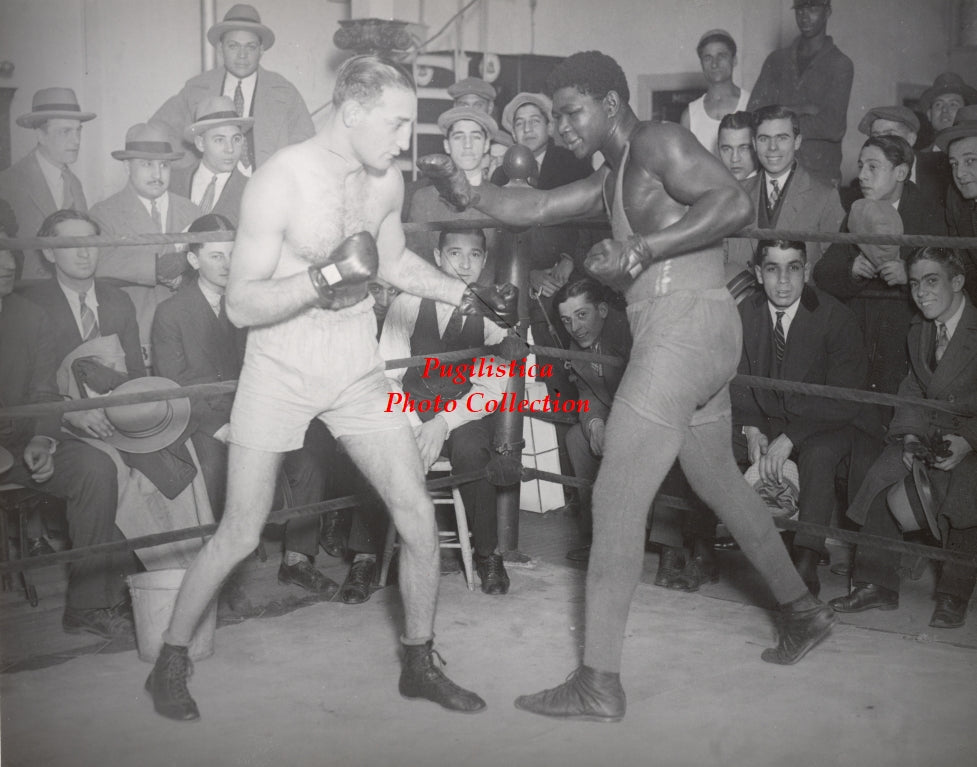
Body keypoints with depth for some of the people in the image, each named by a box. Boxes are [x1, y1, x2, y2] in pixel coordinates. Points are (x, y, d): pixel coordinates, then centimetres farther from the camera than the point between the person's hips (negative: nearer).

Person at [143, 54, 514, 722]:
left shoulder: (387, 181, -2)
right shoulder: (280, 182, -20)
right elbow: (242, 304, -21)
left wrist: (467, 295, 9)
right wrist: (329, 273, -31)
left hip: (358, 368, 5)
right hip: (281, 370, -5)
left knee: (419, 517, 0)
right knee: (241, 536, 1)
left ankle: (420, 662, 20)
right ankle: (170, 662, 23)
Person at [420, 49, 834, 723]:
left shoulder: (657, 142, -7)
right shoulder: (613, 178, 21)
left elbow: (734, 204, -21)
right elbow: (537, 208, 20)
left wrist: (639, 251, -22)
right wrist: (470, 194, 5)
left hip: (686, 323, -10)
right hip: (678, 333, 10)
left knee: (617, 499, -9)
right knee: (719, 482, 23)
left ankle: (600, 683, -4)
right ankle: (802, 610, 38)